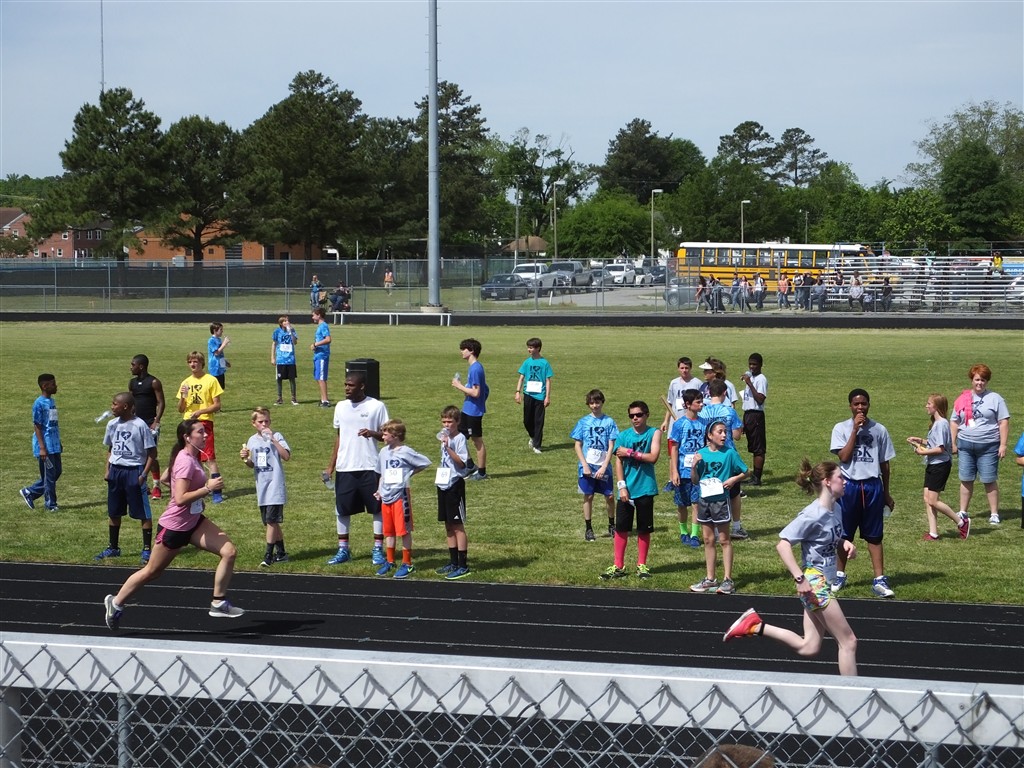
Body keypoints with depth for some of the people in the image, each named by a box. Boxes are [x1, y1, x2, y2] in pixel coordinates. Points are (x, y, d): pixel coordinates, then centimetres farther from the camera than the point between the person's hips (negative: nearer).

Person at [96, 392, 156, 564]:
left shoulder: (140, 426, -12)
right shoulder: (112, 425, 7)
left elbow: (151, 452, -9)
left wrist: (144, 474, -14)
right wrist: (107, 470, 8)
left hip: (134, 470, -6)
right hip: (115, 470, 6)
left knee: (143, 513, -2)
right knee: (113, 512, 13)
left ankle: (147, 549, 4)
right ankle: (113, 548, 24)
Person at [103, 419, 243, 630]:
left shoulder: (192, 457, 5)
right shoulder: (185, 462, -25)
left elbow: (166, 478, 20)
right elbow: (180, 499, -31)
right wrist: (208, 488, -30)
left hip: (194, 522, 9)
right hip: (174, 527, -9)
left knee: (229, 551, -7)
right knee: (152, 572, 8)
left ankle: (218, 603, 0)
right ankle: (116, 603, 27)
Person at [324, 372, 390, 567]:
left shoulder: (377, 406, -5)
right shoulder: (341, 407, 9)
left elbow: (387, 434, -2)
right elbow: (339, 436, 16)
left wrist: (373, 433, -23)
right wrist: (331, 465, 12)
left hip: (370, 466, -4)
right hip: (345, 468, 4)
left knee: (377, 508, 0)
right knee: (342, 509, 6)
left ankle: (378, 549, 9)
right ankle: (343, 550, 15)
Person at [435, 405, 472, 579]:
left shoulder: (460, 438, -12)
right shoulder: (445, 437, 14)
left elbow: (461, 462, -22)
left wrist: (447, 447, -29)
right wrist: (439, 473, 13)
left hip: (455, 485, -8)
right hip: (443, 485, 8)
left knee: (458, 525, -5)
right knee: (448, 526, 13)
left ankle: (463, 565, -2)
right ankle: (453, 562, 21)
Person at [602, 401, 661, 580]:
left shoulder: (654, 433, -2)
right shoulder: (624, 435, 3)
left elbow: (653, 457, -15)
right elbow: (618, 462, 0)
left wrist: (630, 452, -14)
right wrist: (621, 486, -8)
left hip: (645, 489, -1)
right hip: (627, 490, 1)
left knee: (644, 529, 7)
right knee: (621, 527, 3)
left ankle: (641, 565, 18)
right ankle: (618, 566, 9)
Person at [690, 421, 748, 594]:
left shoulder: (729, 453, -6)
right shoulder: (701, 453, 2)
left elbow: (744, 472, 2)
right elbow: (695, 481, 7)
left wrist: (733, 479, -16)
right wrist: (694, 466, -10)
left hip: (721, 500, -4)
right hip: (704, 500, 4)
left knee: (724, 540, 1)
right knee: (708, 540, 11)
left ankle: (727, 580, 5)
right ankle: (710, 579, 19)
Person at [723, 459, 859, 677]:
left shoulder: (835, 509, 7)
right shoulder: (812, 515, -19)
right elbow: (782, 545, -23)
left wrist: (845, 544, 0)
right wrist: (800, 579, -27)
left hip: (823, 583, 9)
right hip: (814, 584, -9)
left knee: (808, 648, 10)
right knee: (848, 641, -4)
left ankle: (756, 626, 13)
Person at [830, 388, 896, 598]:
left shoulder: (879, 430, 4)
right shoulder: (841, 429, -1)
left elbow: (884, 463, 10)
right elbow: (844, 457, -14)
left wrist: (886, 494, 12)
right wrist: (855, 429, -15)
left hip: (872, 486, 1)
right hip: (849, 485, -1)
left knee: (874, 535, 3)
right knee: (844, 534, 8)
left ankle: (879, 580, 2)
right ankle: (840, 575, 23)